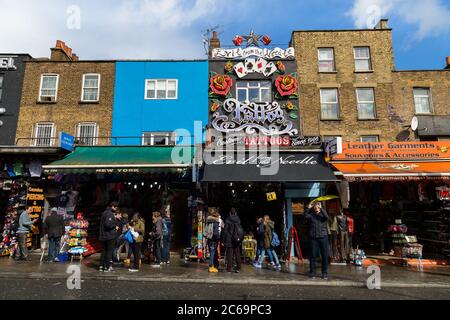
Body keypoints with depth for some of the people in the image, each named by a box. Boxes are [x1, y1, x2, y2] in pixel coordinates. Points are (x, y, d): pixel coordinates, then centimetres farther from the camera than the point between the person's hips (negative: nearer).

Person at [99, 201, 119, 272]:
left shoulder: (105, 212, 14)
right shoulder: (109, 214, -18)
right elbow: (108, 224, -28)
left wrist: (115, 217, 13)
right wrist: (115, 226, -12)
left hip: (104, 235, 10)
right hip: (110, 235, -10)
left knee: (105, 250, 16)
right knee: (109, 251, -2)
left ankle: (101, 266, 21)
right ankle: (107, 267, 3)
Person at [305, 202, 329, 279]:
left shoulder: (323, 215, 3)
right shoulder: (312, 215, 7)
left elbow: (326, 216, -19)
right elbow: (306, 215, -11)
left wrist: (321, 208, -18)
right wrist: (308, 208, -18)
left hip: (323, 237, -1)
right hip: (313, 238, 1)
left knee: (325, 256, 4)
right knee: (313, 256, 5)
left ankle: (324, 273, 15)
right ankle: (312, 273, 14)